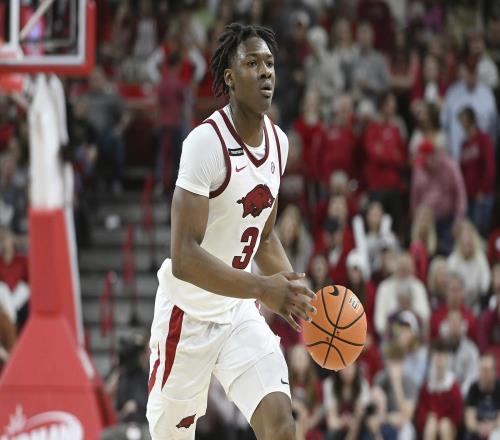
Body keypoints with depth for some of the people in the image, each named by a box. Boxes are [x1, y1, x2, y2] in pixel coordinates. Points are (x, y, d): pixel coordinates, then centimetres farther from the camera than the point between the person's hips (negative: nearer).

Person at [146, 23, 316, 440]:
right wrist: (262, 288, -34)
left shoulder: (279, 142, 3)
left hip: (240, 312, 6)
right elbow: (184, 257, -28)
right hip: (189, 313, -6)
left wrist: (295, 293, 2)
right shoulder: (206, 142, -22)